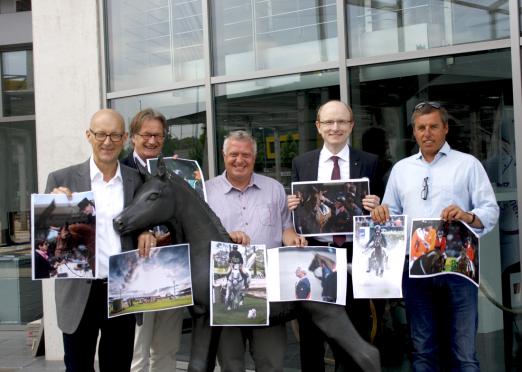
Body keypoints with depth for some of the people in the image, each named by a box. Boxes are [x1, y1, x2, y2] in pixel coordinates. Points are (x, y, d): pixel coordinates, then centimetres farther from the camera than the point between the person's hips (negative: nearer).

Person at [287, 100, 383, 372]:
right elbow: (296, 211, 10)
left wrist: (375, 208, -16)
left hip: (354, 256, -1)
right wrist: (292, 207, -11)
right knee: (311, 335, 10)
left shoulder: (369, 163, 4)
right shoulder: (301, 163, 8)